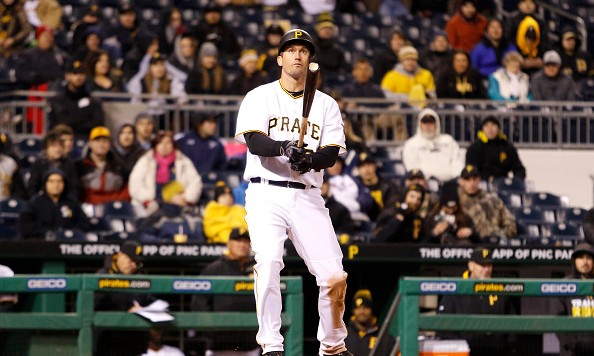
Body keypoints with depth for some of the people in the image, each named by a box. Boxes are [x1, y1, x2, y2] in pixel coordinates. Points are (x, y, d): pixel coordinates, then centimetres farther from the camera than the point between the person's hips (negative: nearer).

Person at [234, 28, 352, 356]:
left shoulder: (326, 105, 15)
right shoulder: (260, 97, 8)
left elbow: (332, 154, 4)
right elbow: (254, 141, -8)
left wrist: (310, 160, -19)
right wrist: (283, 148, -28)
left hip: (307, 198, 2)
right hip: (266, 194, -2)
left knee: (333, 273, -6)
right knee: (269, 260, -24)